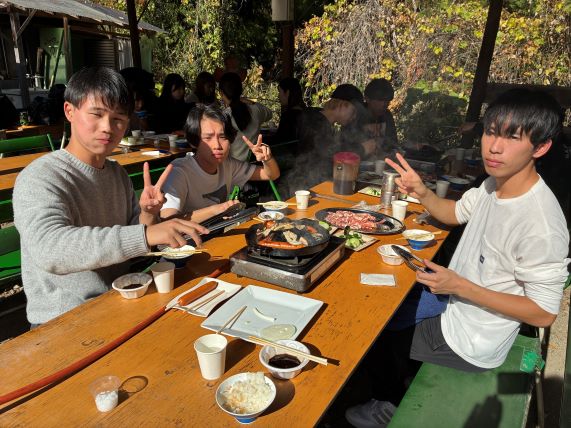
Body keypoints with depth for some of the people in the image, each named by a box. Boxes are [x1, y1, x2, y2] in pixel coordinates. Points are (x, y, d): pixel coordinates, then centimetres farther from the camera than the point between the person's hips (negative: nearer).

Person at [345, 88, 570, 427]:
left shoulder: (541, 227, -32)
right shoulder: (495, 184, -8)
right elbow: (456, 213, 9)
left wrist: (461, 286, -28)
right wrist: (423, 193, -11)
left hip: (470, 346, -7)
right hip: (454, 305, 8)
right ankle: (406, 385, 39)